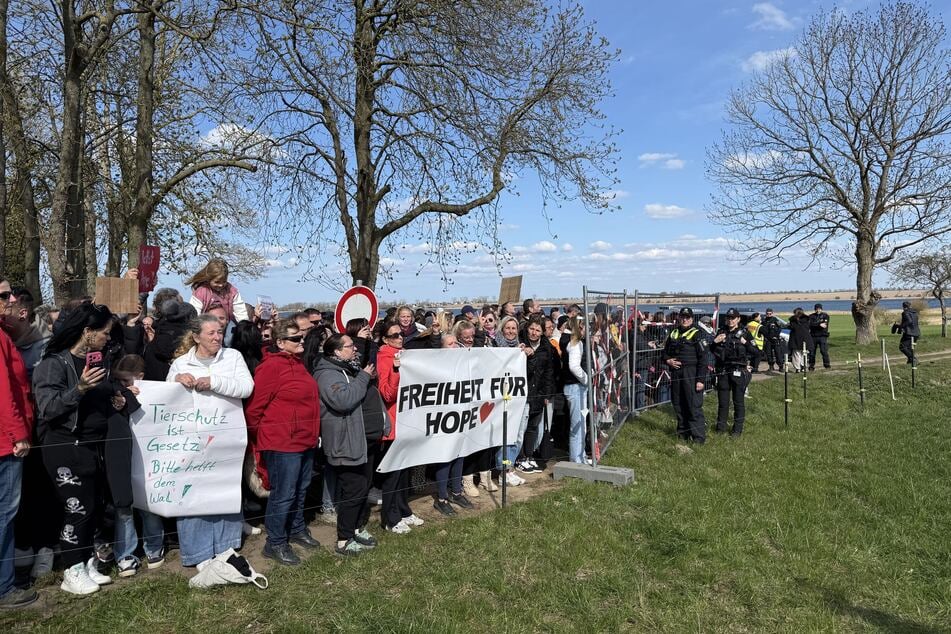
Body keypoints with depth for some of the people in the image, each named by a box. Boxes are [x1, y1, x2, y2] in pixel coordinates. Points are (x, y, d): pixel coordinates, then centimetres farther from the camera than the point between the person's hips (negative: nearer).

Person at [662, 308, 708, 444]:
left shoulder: (696, 334, -4)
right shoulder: (673, 334, 13)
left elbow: (703, 358, -9)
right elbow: (665, 352, 23)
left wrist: (701, 379, -15)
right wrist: (667, 360, -1)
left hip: (691, 374, -6)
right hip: (676, 374, 6)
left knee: (694, 406, -7)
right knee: (678, 405, 12)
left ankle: (699, 436, 0)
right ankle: (683, 432, 26)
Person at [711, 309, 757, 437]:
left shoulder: (744, 333, 0)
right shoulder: (721, 332, 9)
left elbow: (755, 351, -2)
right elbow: (712, 350, 14)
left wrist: (745, 343, -16)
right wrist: (715, 342, -5)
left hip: (739, 371, -3)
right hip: (723, 371, 3)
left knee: (738, 400, 4)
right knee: (722, 400, 9)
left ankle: (737, 428, 14)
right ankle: (721, 426, 21)